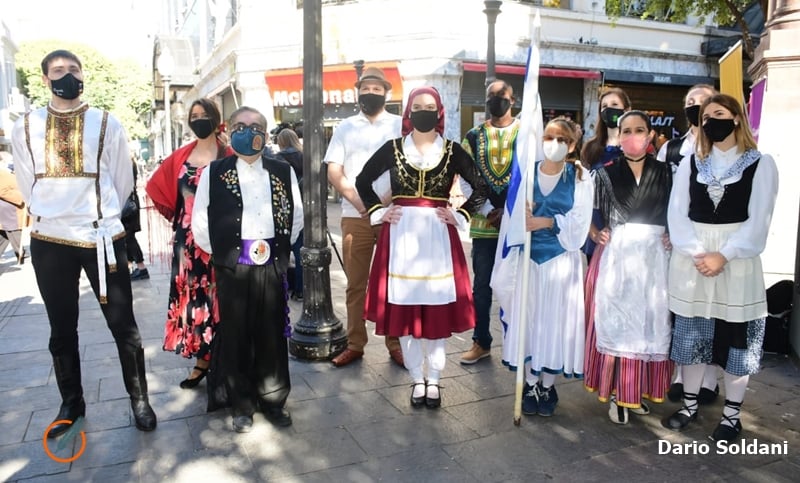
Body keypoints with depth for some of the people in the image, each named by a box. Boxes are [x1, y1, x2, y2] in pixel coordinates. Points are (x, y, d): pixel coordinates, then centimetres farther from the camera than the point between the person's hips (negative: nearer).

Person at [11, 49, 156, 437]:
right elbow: (27, 187, 12)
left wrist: (99, 218, 10)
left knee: (123, 326, 4)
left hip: (103, 239, -2)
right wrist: (51, 218, 11)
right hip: (49, 242, 2)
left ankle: (139, 399, 20)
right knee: (62, 331, 14)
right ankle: (71, 403, 31)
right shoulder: (24, 128, 5)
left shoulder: (108, 125, 0)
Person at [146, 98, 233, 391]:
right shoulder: (181, 157, 10)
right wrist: (174, 214, 13)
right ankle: (201, 360, 20)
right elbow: (157, 186, 20)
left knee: (215, 297, 0)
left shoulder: (228, 157, -5)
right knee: (192, 295, 8)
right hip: (187, 240, 5)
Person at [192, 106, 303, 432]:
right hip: (232, 266, -1)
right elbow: (199, 222, 3)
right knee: (235, 337, 6)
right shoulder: (214, 172, 2)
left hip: (271, 265, 1)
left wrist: (280, 248, 7)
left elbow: (296, 215, 11)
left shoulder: (283, 172, 7)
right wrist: (219, 253, 3)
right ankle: (242, 405, 22)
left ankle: (273, 400, 25)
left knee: (272, 335, 9)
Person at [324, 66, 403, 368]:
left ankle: (396, 343, 14)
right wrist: (359, 201, -10)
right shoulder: (345, 127, 12)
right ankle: (354, 345, 15)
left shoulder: (400, 125, 8)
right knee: (355, 284, 5)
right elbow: (333, 171, 5)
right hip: (355, 216, 1)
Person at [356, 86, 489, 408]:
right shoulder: (393, 148, 4)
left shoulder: (452, 151, 3)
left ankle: (433, 379, 19)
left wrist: (459, 216, -2)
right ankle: (417, 379, 19)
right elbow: (362, 181, 13)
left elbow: (481, 188, 8)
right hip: (401, 235, 1)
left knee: (437, 308, 2)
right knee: (403, 308, 3)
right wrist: (378, 212, 3)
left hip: (438, 235, 0)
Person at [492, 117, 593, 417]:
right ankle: (530, 385, 21)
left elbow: (580, 223, -7)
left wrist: (547, 222, -20)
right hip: (528, 258, 1)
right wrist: (506, 264, -6)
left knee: (555, 321, 5)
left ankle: (547, 387, 21)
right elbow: (511, 219, 1)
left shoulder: (580, 178, 0)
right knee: (527, 319, 5)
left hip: (562, 259, -1)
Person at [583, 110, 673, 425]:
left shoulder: (665, 173, 7)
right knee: (614, 323, -1)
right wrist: (595, 235, -9)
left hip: (653, 258, 2)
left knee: (649, 324, 7)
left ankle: (637, 391, 22)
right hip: (615, 257, -2)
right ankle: (615, 394, 10)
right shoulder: (606, 173, 2)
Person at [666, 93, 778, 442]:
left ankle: (732, 414, 17)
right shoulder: (690, 164, 10)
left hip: (737, 261, -2)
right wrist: (696, 253, -13)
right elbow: (677, 213, 1)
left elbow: (758, 220, -6)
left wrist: (723, 256, -17)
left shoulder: (761, 164, 2)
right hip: (690, 260, 3)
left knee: (736, 337, 3)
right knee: (691, 333, 9)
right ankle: (690, 403, 24)